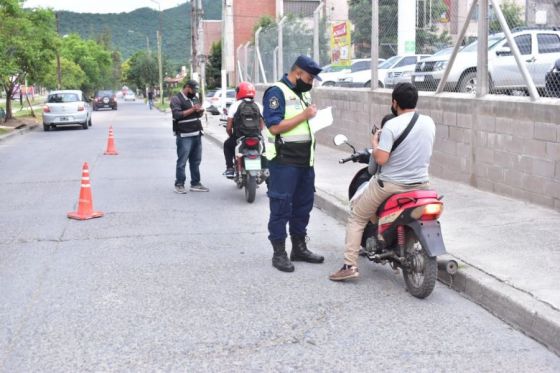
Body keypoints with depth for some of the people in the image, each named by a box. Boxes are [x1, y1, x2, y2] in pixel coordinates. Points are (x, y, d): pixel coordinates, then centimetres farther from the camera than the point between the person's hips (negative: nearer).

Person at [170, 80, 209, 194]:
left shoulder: (194, 98, 18)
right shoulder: (176, 99, -6)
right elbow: (177, 114, -18)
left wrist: (200, 110, 0)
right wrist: (192, 110, -19)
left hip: (197, 134, 8)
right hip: (184, 136, -8)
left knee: (196, 161, 12)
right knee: (182, 161, -4)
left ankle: (195, 183, 19)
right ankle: (179, 185, 2)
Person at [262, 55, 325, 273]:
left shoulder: (304, 93, 17)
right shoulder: (277, 92, -12)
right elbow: (275, 127, -21)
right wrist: (304, 115, -19)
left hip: (305, 160, 9)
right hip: (284, 161, -9)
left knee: (303, 205, 15)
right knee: (281, 207, -2)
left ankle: (299, 248, 27)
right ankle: (279, 253, 6)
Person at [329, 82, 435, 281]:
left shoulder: (392, 125, -17)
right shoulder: (429, 123, 2)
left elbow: (381, 159, -23)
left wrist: (375, 143, -3)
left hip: (390, 185, -5)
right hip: (421, 185, 6)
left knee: (357, 217, 12)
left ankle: (350, 265, 6)